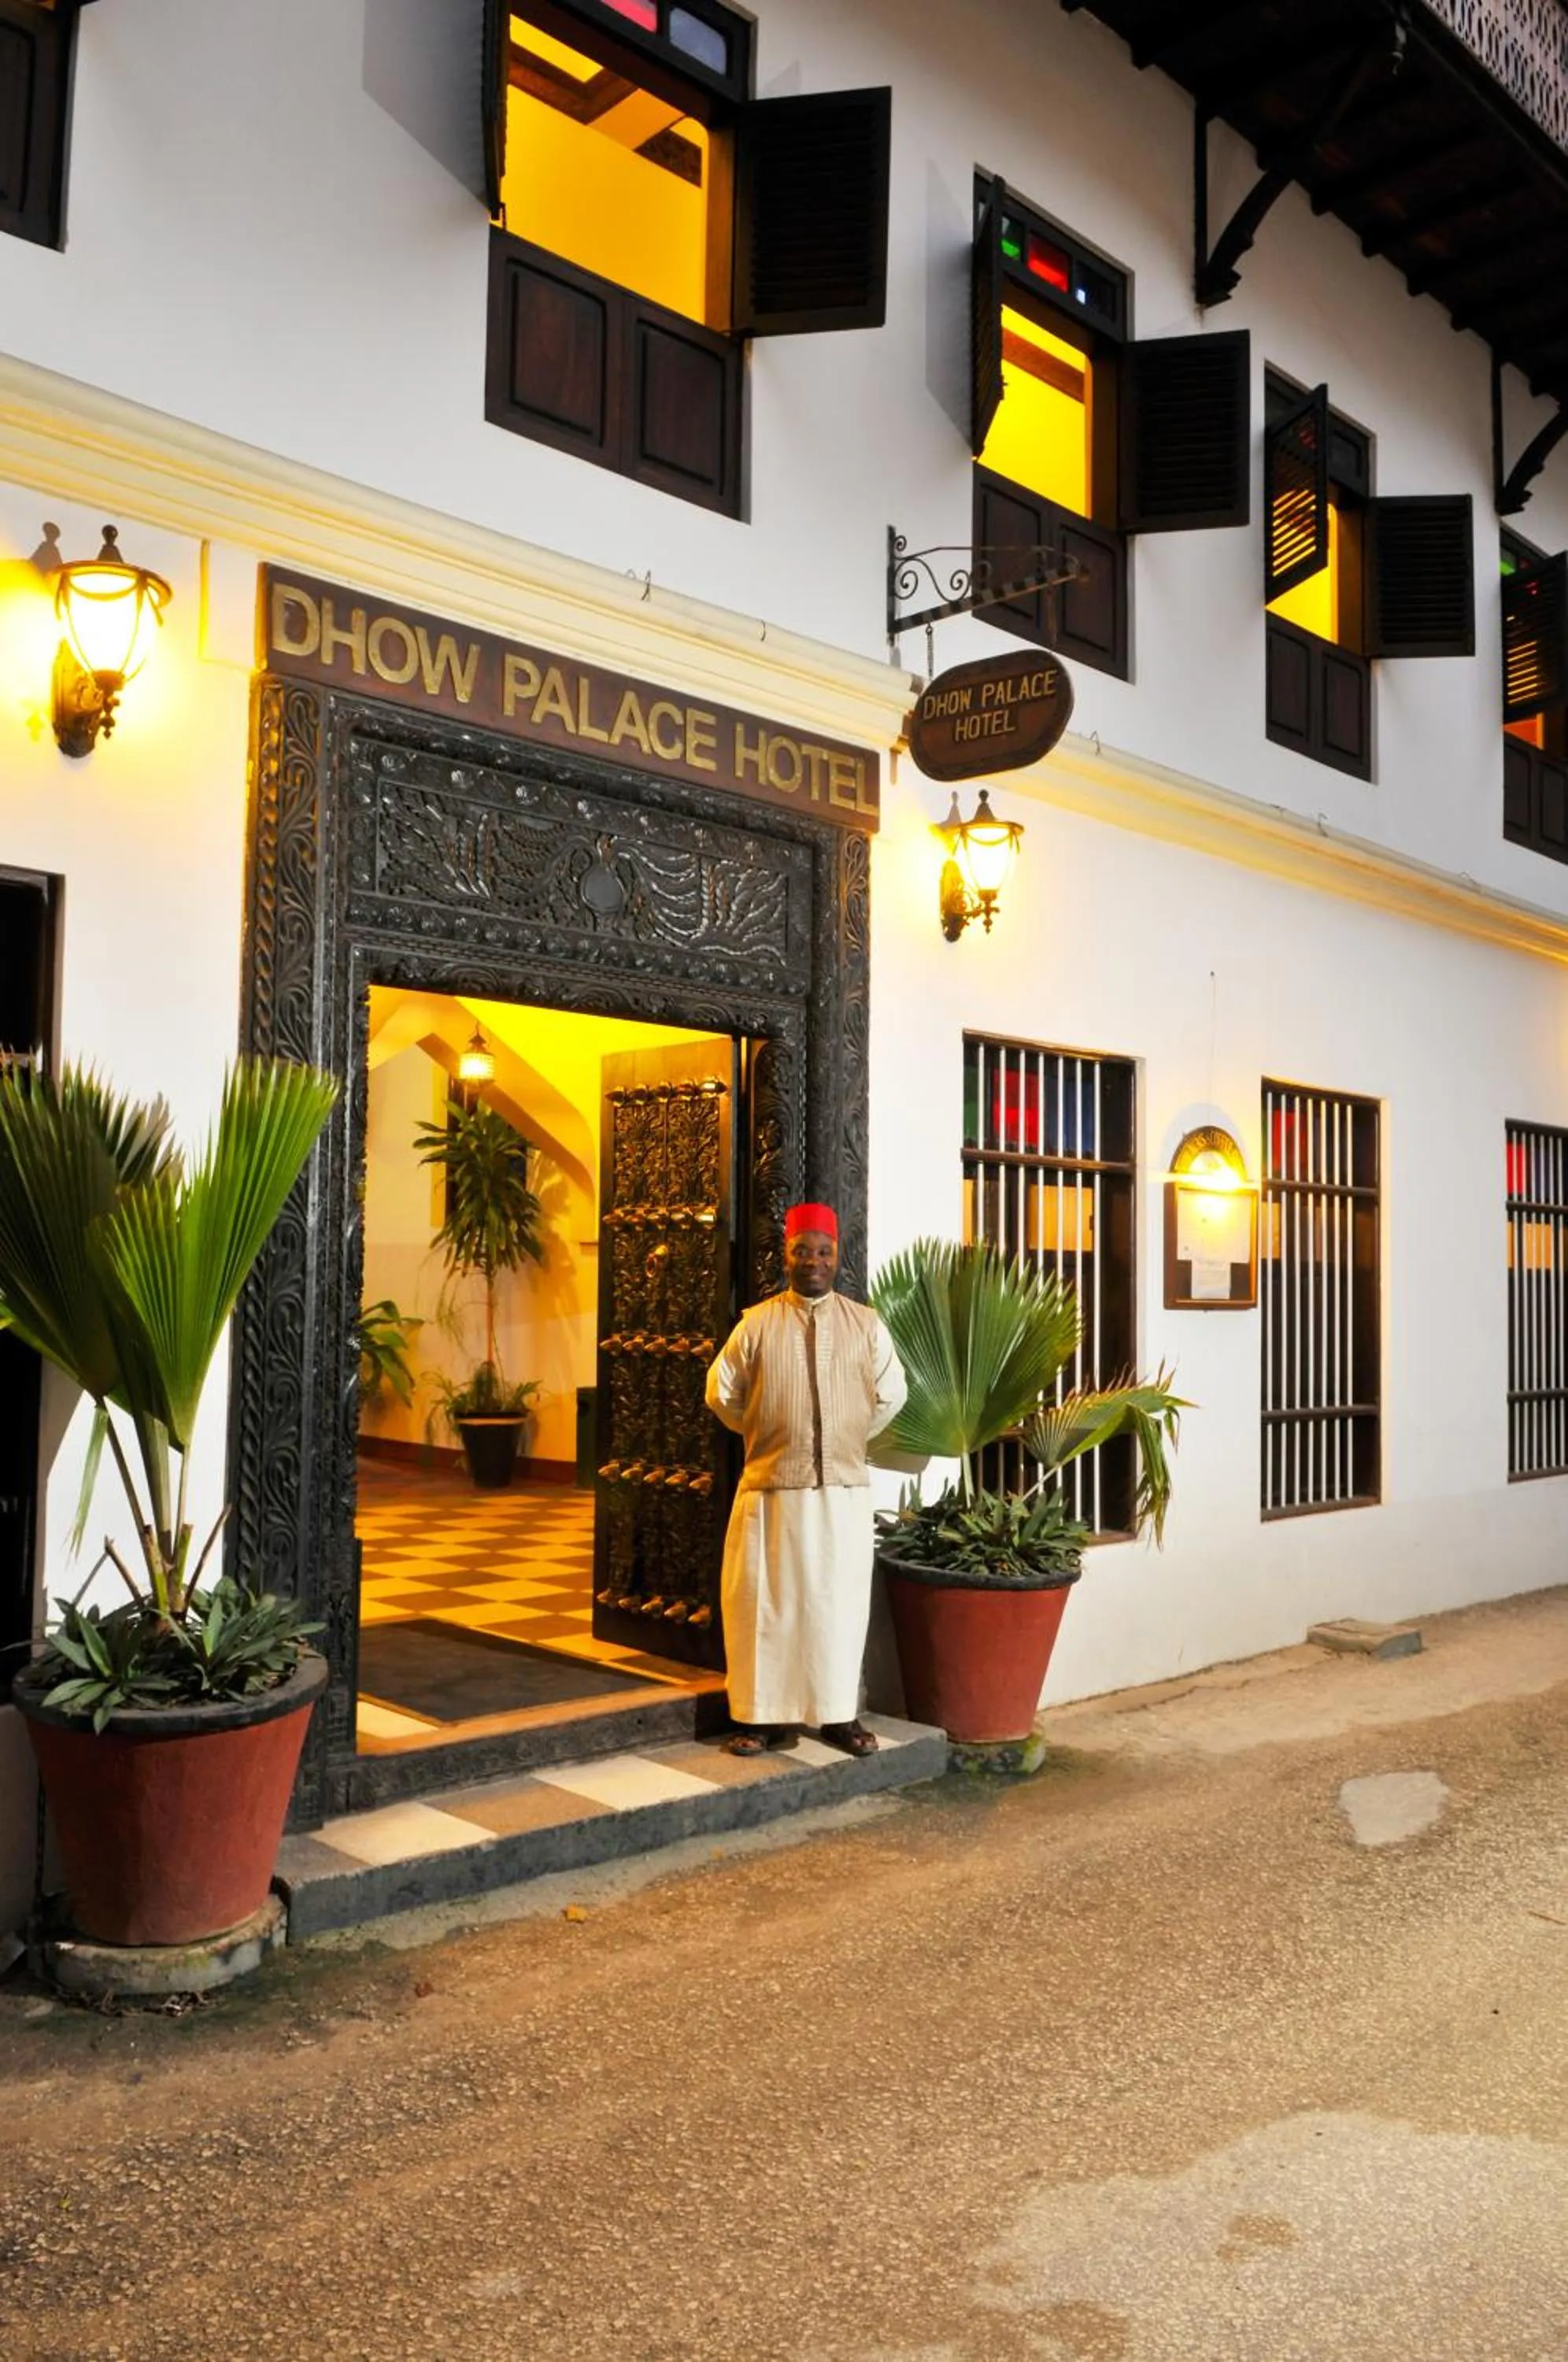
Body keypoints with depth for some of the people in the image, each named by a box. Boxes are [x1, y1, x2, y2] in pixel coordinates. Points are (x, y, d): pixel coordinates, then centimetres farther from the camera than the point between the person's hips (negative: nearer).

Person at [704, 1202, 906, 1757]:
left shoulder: (866, 1324, 5)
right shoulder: (755, 1324, 1)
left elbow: (891, 1395, 12)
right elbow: (722, 1393, 7)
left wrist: (848, 1440, 12)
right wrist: (767, 1436, 11)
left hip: (844, 1487, 1)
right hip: (772, 1487, -1)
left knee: (839, 1600, 6)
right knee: (766, 1600, 2)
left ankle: (839, 1714, 18)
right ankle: (765, 1716, 12)